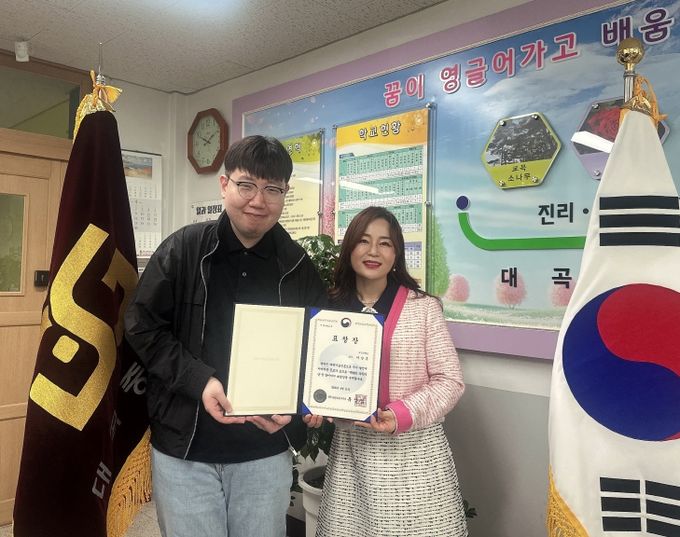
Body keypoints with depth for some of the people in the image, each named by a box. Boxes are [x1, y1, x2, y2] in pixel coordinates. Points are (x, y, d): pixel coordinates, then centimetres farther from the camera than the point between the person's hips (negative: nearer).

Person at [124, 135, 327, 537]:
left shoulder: (298, 265, 0)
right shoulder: (183, 249, -5)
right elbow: (142, 326, -4)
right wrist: (198, 381, -17)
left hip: (266, 450, 2)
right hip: (183, 446, -1)